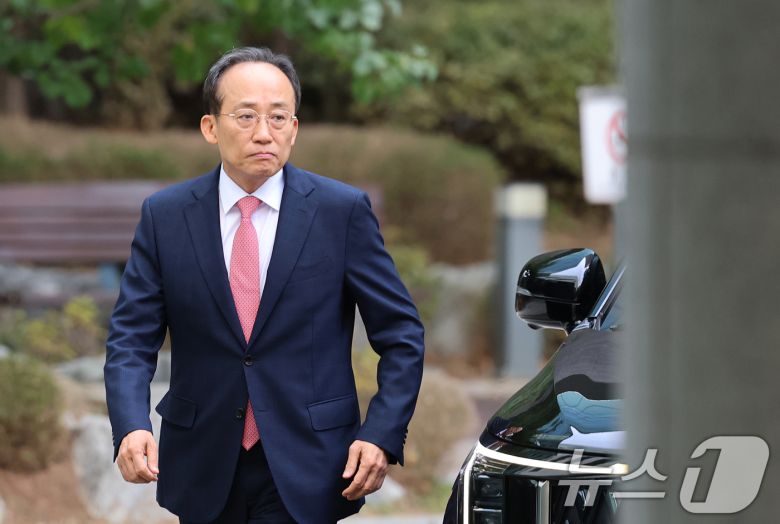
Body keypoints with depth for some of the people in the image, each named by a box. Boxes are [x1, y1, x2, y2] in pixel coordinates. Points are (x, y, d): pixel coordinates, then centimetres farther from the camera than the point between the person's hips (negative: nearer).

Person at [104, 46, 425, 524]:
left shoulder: (343, 210, -3)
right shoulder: (165, 216, 1)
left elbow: (401, 335, 0)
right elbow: (132, 338, -1)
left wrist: (382, 435, -12)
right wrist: (132, 426, -19)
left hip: (304, 474, -2)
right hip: (204, 469, 2)